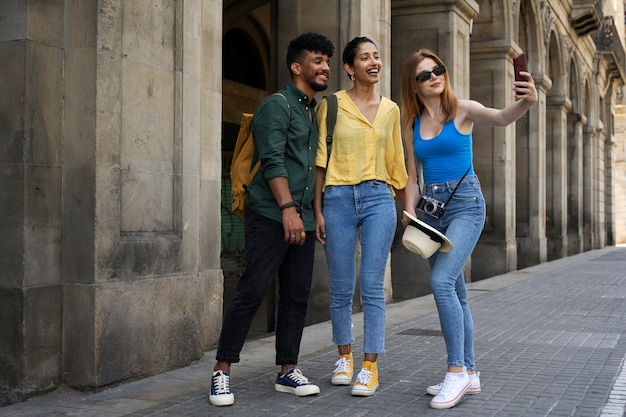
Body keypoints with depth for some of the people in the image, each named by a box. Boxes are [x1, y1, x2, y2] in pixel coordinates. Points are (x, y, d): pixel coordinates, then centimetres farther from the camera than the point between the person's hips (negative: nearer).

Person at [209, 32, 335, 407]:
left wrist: (315, 212, 16)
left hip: (303, 219, 8)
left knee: (297, 295, 6)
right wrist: (287, 209, -23)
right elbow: (273, 160, -15)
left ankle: (288, 370, 15)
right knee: (253, 291, -9)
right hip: (271, 215, -8)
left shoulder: (317, 112, 20)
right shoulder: (278, 105, -4)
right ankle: (222, 371, 0)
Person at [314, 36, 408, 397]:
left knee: (373, 286, -4)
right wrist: (318, 210, -2)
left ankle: (370, 367, 3)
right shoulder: (332, 105, 3)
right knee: (342, 288, 5)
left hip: (378, 198, 1)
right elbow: (320, 160, 2)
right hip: (338, 198, -1)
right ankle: (345, 358, 23)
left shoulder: (390, 109, 11)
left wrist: (403, 204, 16)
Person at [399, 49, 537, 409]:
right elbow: (413, 177, 12)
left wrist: (526, 102, -44)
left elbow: (502, 118, -23)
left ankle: (457, 370, -16)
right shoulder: (412, 125, 9)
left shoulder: (462, 110, -4)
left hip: (465, 203, -5)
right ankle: (470, 374, 18)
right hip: (431, 210, 5)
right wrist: (410, 212, -3)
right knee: (455, 293, 9)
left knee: (441, 281, -23)